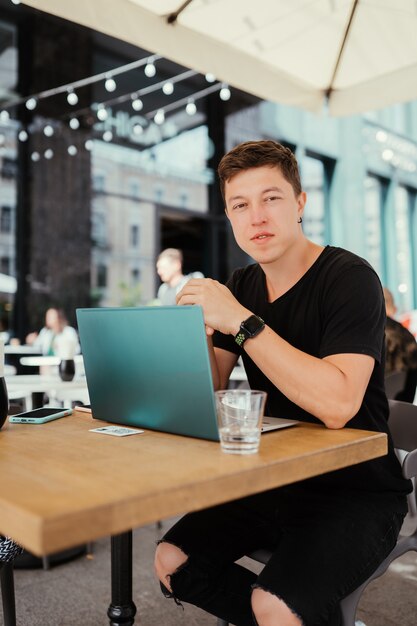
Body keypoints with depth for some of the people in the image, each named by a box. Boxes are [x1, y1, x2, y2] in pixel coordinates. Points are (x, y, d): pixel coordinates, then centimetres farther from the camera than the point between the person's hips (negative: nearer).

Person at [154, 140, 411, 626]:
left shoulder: (349, 278, -17)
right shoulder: (242, 285, 4)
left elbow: (337, 404, -31)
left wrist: (240, 321, -31)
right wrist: (198, 326, -16)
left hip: (357, 490, -6)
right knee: (172, 563, -3)